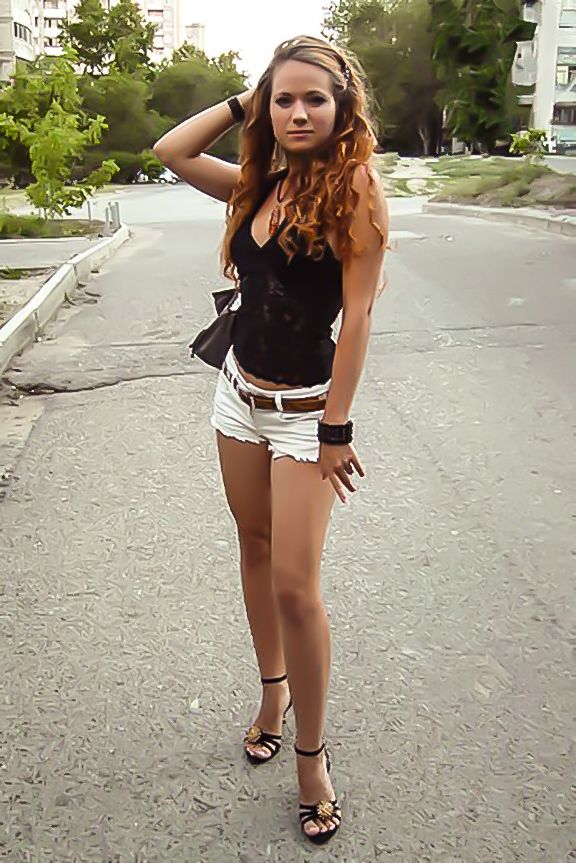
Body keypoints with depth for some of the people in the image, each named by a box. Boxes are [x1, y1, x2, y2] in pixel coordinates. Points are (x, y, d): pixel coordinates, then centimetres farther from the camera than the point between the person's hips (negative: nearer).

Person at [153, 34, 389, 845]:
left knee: (294, 583, -5)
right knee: (255, 549, 16)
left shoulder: (354, 191, -12)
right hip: (239, 393, 7)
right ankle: (275, 690, 37)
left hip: (304, 410, -6)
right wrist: (242, 102, 4)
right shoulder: (260, 183, 6)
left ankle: (312, 752, 15)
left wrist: (336, 430, -16)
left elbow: (357, 316, -16)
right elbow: (171, 152, 9)